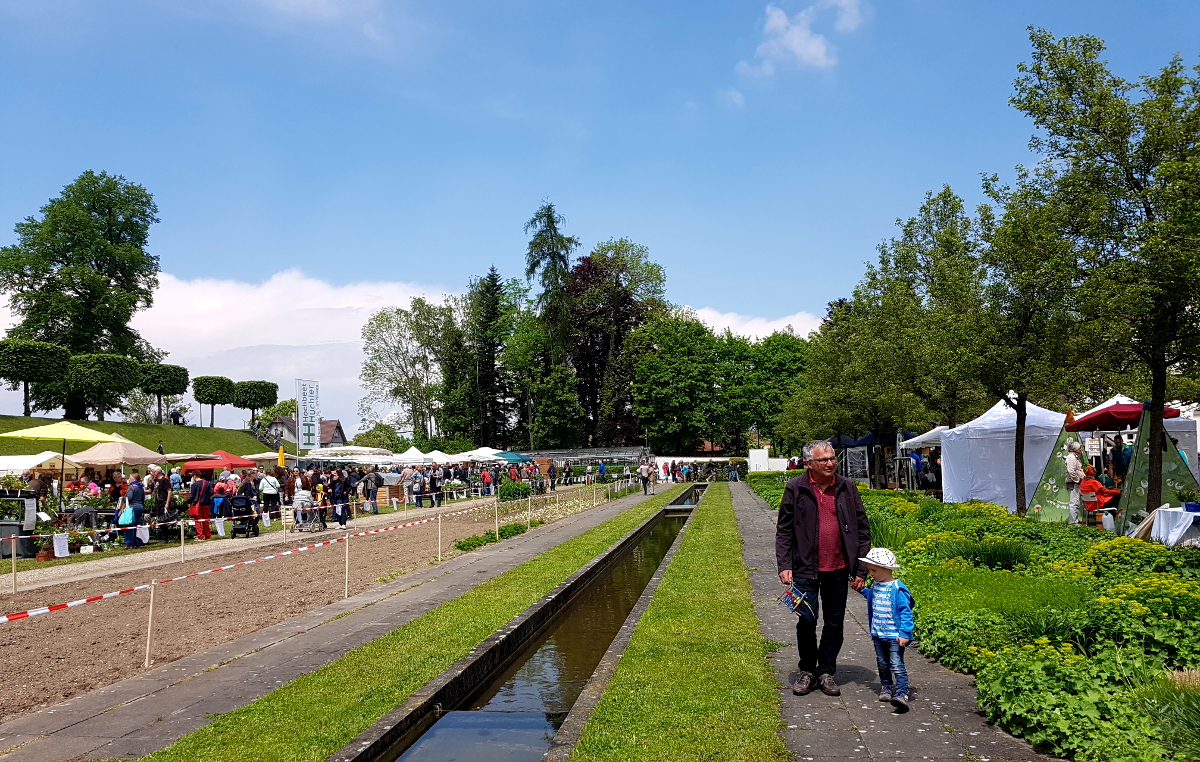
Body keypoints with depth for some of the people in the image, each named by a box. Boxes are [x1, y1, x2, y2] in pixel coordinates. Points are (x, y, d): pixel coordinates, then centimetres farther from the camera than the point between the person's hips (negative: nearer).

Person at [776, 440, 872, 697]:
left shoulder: (847, 488, 3)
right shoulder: (795, 489, -2)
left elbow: (863, 530, 7)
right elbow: (784, 530, 1)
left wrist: (861, 570, 2)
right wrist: (784, 566, -7)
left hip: (838, 570, 2)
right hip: (806, 570, -2)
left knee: (834, 623, 9)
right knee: (806, 620, -1)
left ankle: (826, 672, 25)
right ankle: (807, 671, 20)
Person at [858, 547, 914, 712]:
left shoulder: (898, 589, -17)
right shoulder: (875, 587, 6)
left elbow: (905, 612, -17)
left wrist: (904, 633, -20)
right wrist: (863, 590, 20)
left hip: (895, 636, -8)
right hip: (878, 635, 8)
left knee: (897, 665, -13)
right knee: (882, 664, 18)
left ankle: (901, 694, -16)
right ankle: (887, 687, 33)